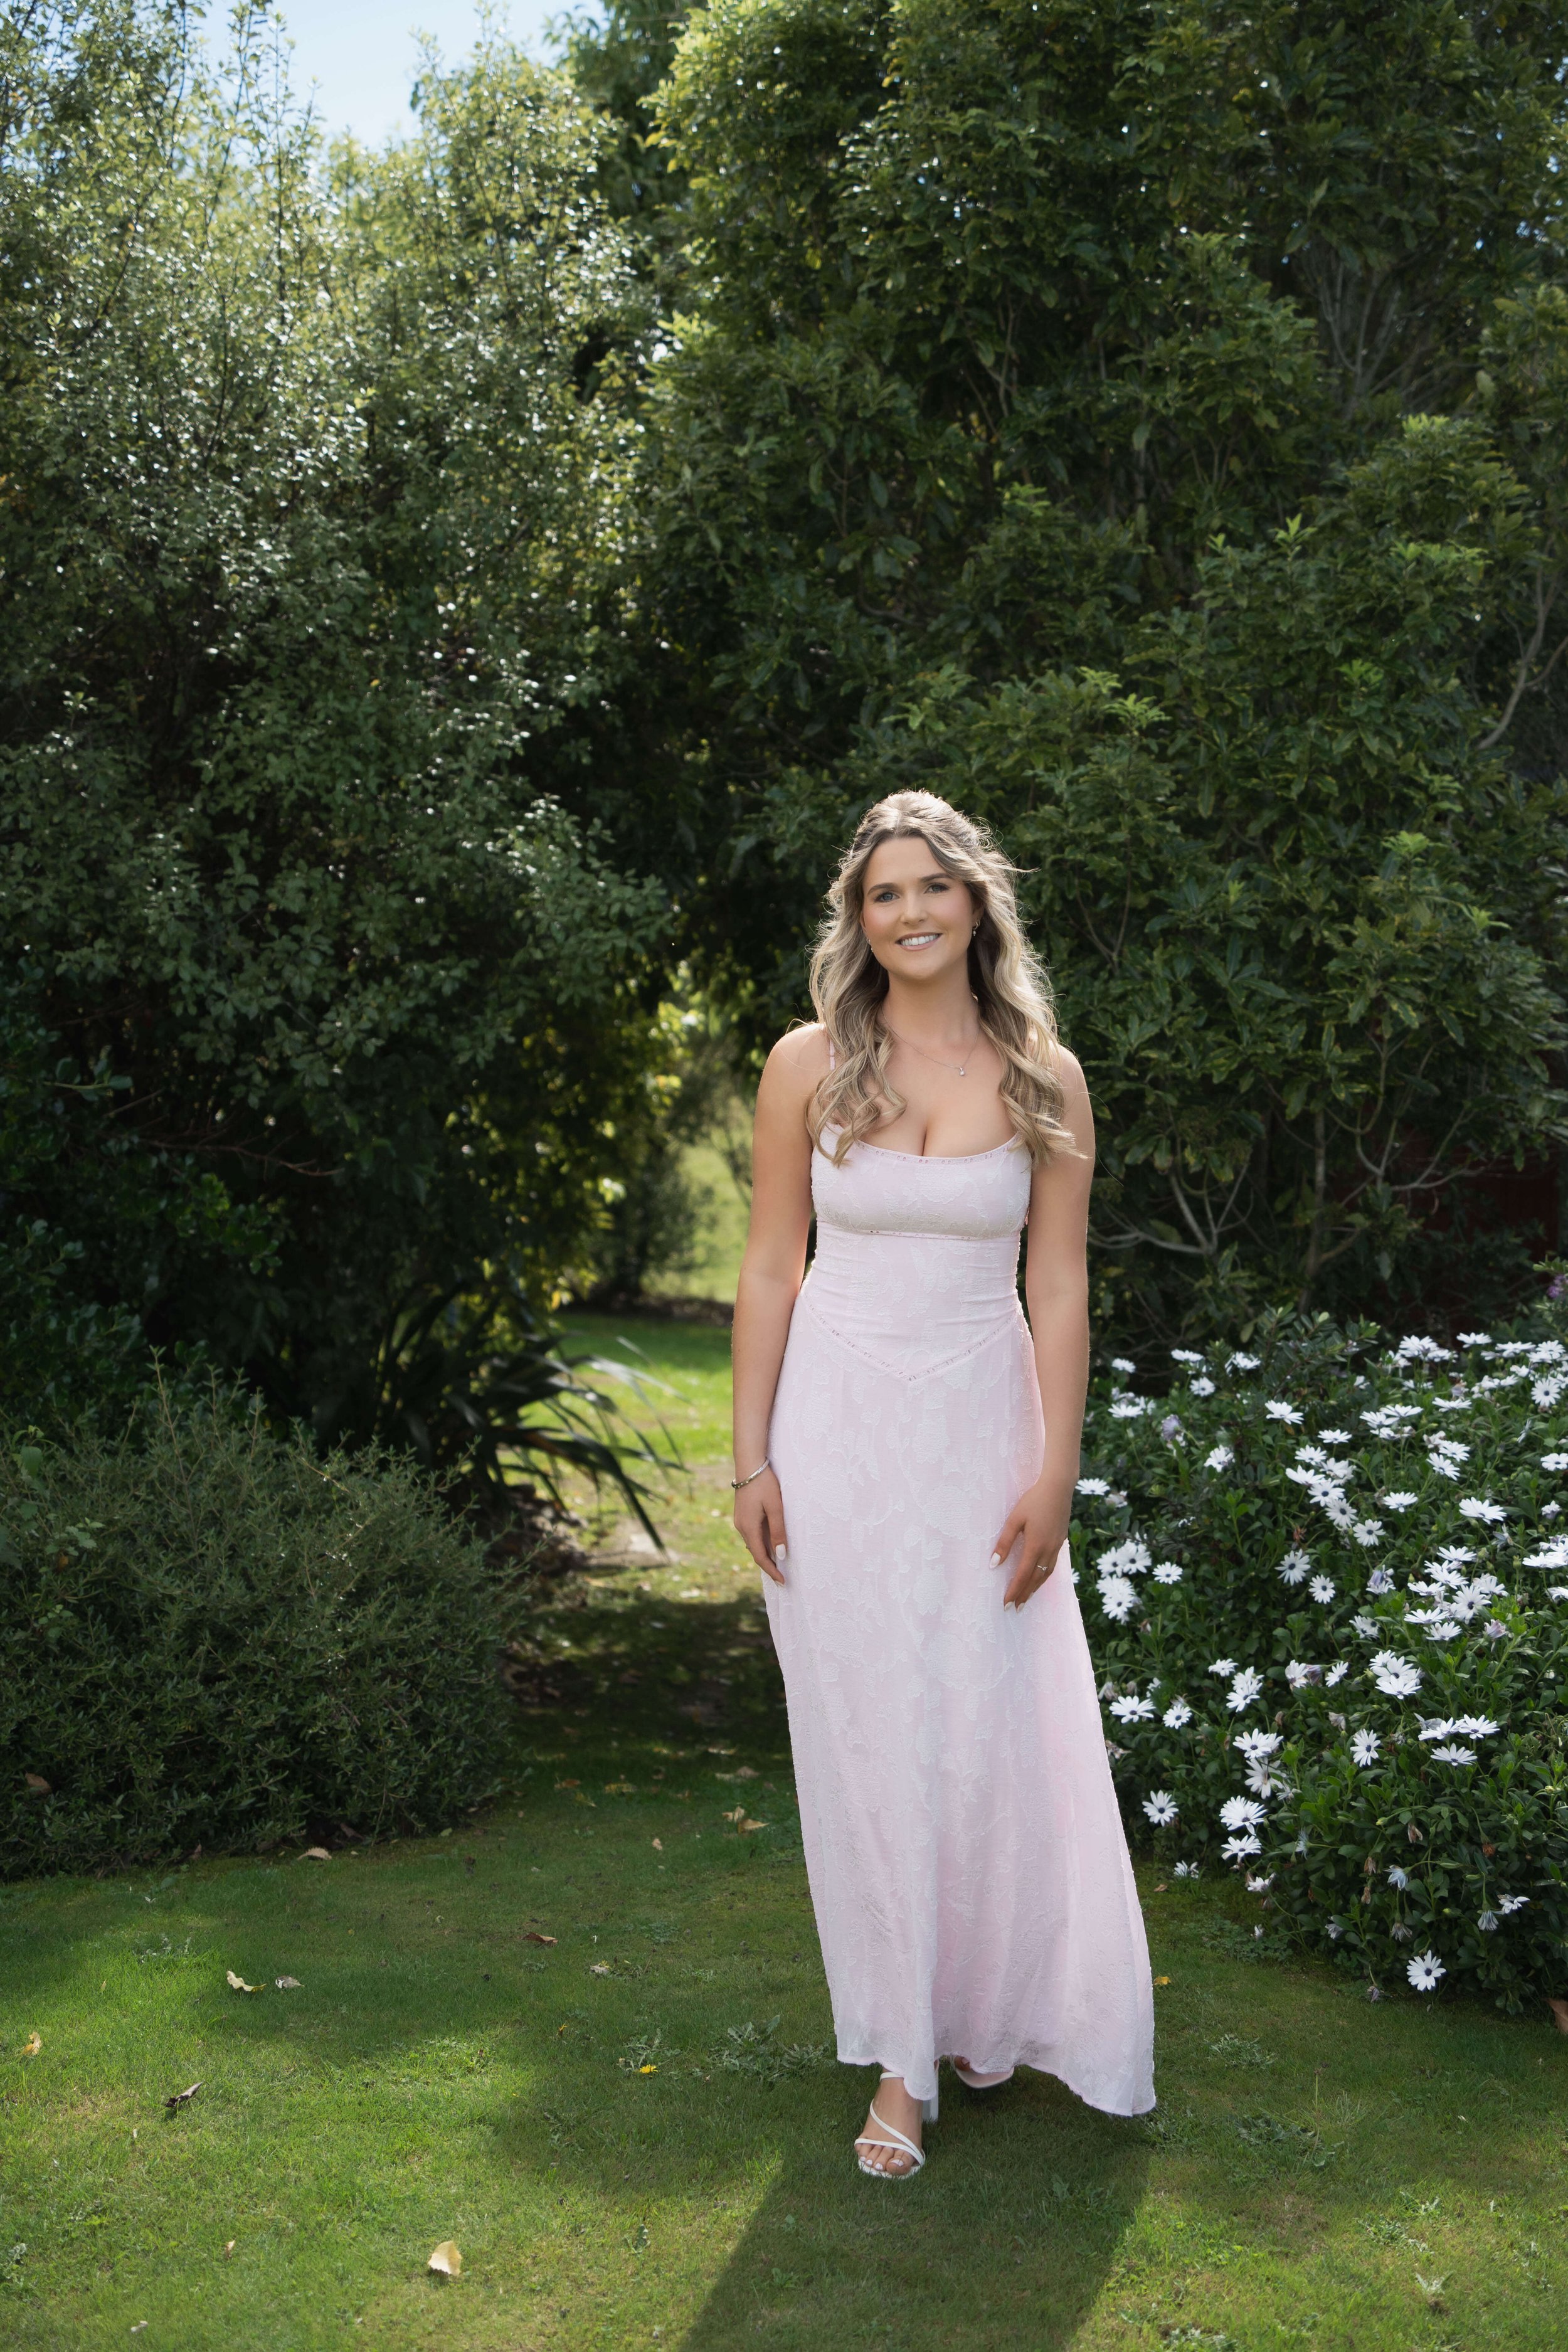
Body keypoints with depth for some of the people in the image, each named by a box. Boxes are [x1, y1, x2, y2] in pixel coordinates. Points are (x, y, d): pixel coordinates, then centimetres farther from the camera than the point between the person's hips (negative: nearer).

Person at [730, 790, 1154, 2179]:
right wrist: (752, 1456, -3)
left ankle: (996, 2011, 30)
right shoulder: (810, 1067, -1)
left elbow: (1059, 1288, 1)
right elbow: (771, 1268, 2)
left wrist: (1055, 1473, -4)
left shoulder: (1042, 1077, 0)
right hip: (837, 1425, 0)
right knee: (866, 1737, 5)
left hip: (978, 1428, 0)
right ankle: (903, 2055, 19)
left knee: (998, 1730, 4)